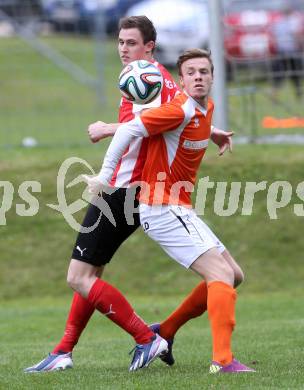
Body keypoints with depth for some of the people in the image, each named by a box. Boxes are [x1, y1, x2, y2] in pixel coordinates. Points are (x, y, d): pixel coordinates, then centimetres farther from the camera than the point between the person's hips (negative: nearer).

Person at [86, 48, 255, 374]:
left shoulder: (207, 108, 9)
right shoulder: (181, 110, -18)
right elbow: (129, 130, -20)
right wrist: (106, 175, -20)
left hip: (180, 210, 10)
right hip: (163, 209, -10)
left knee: (231, 275, 13)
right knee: (221, 274, -19)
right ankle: (222, 360, -23)